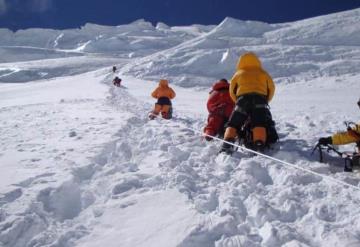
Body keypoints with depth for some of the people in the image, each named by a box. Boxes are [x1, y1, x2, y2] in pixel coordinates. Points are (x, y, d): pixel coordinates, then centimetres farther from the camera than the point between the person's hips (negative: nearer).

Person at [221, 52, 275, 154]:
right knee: (259, 124, -9)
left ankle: (227, 145, -15)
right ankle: (259, 146, -30)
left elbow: (232, 92, 22)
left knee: (233, 124, 3)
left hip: (243, 98, 0)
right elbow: (271, 89, 23)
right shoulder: (263, 73, 26)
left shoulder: (238, 74, 24)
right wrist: (265, 101, 32)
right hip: (260, 98, 1)